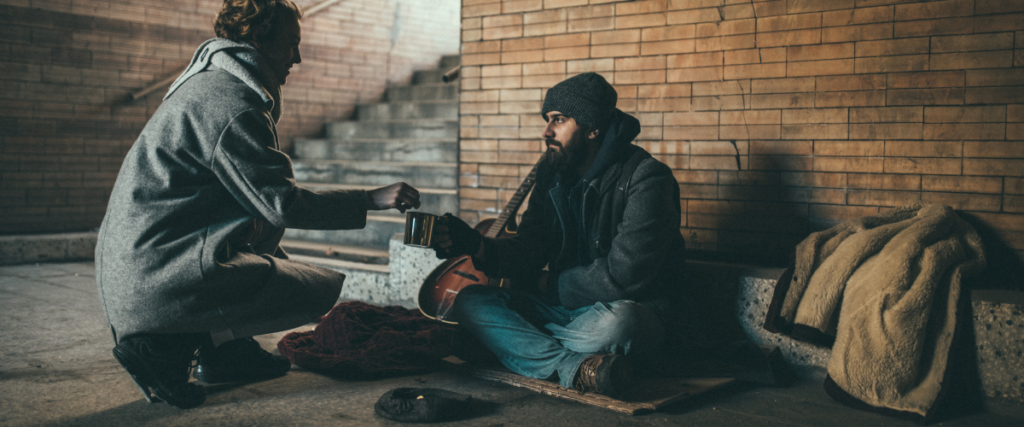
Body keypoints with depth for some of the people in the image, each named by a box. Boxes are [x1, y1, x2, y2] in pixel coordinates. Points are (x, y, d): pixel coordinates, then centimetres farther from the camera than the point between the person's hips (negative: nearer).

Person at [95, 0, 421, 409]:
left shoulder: (209, 83, 17)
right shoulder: (235, 105, -15)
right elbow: (283, 203, -16)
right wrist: (371, 199, -10)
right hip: (158, 278, -10)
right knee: (324, 287, -8)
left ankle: (226, 350, 15)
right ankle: (167, 344, -8)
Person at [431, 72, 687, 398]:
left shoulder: (646, 178, -16)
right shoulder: (552, 174, 7)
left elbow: (624, 274, -22)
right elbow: (527, 254, 4)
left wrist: (551, 286, -8)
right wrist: (475, 246, -16)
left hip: (629, 310, -7)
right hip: (562, 306, 7)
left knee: (617, 322, -42)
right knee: (470, 302, -12)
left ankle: (518, 346, -17)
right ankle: (576, 368, -31)